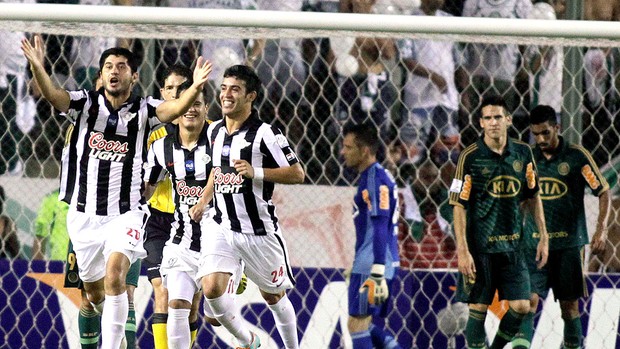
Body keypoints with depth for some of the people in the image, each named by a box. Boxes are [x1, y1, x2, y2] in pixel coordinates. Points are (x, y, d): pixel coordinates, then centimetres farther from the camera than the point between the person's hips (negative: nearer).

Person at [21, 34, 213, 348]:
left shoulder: (143, 110, -3)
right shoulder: (85, 104, -2)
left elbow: (176, 108, -21)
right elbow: (52, 95, -20)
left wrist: (196, 87, -43)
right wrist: (37, 67, -41)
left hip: (126, 213, -2)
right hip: (84, 214, 2)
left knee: (115, 274, -24)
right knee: (93, 290, 14)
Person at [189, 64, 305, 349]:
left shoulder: (265, 134, -13)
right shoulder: (215, 130, 8)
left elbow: (297, 173, -13)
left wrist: (256, 172, -23)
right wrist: (203, 202, 15)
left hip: (259, 230, -4)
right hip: (222, 227, 4)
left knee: (273, 296, 9)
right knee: (212, 289, -14)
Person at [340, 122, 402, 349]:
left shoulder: (375, 179, -13)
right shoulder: (373, 176, 19)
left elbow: (380, 230, -20)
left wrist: (377, 275, -26)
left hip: (371, 265, -10)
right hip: (370, 265, 10)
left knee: (357, 323, -8)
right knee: (364, 325, 14)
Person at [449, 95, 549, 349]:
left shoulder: (523, 153, 4)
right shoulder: (470, 157, -9)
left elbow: (533, 197, 14)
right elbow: (459, 206, -9)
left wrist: (543, 237, 11)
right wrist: (462, 251, -14)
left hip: (512, 244, 4)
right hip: (479, 246, -4)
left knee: (521, 306, 1)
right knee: (478, 308, -1)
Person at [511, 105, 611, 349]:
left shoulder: (577, 156, -3)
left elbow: (603, 192, 0)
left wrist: (601, 230, -10)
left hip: (569, 243, -2)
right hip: (534, 243, 2)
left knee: (569, 303, 5)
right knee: (529, 298, -13)